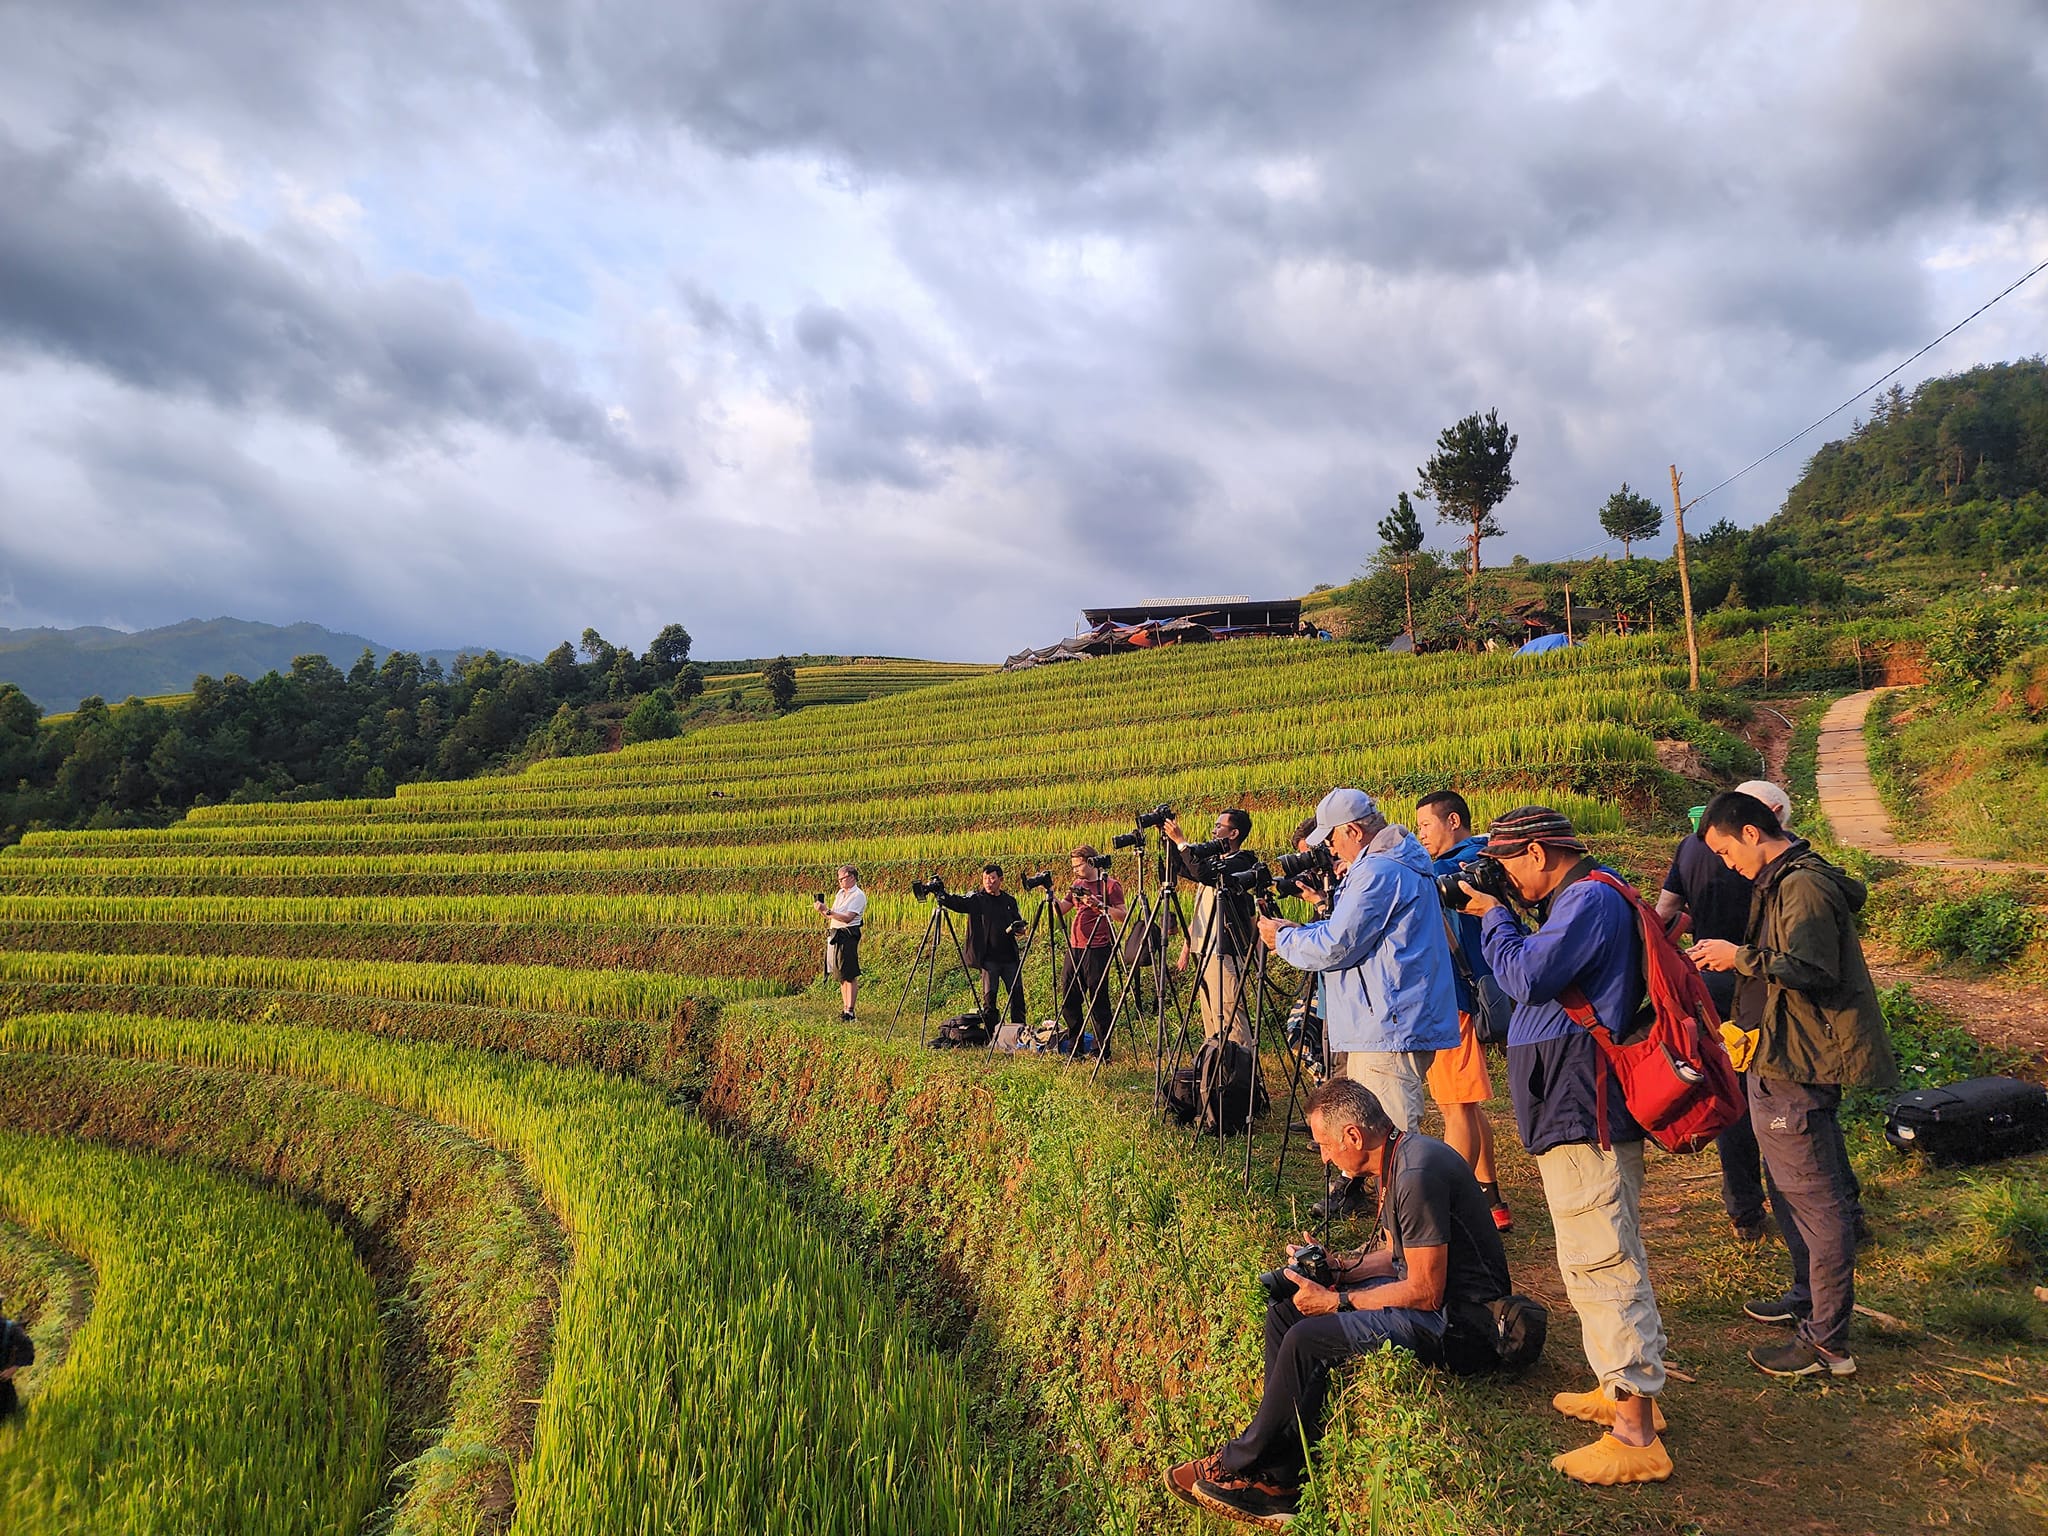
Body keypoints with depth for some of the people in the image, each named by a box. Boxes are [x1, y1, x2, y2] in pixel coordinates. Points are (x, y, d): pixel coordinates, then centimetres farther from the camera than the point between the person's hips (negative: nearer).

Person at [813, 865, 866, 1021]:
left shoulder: (858, 895, -9)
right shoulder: (840, 893, 17)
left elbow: (847, 918, -21)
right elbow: (831, 916, 17)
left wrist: (827, 910, -24)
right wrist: (822, 909, -2)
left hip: (848, 935, -9)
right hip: (834, 934, 9)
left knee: (850, 975, -8)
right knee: (840, 974, 11)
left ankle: (850, 1011, -9)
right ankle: (844, 1007, 16)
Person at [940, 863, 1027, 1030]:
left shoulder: (1010, 900, 11)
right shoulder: (976, 899, 1)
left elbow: (1020, 926, 19)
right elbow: (957, 901, -16)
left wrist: (1018, 928, -5)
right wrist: (941, 894, -35)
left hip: (1010, 957, 3)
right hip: (989, 958, -3)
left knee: (1017, 994, 5)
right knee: (989, 996, -3)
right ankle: (991, 1034, 7)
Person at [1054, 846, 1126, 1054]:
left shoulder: (1110, 884, -3)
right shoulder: (1077, 884, 17)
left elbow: (1122, 916, -9)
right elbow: (1061, 910, 13)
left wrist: (1099, 905, -20)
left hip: (1097, 949, -7)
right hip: (1074, 948, 7)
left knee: (1097, 999, -4)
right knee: (1069, 998, 8)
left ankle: (1101, 1049, 3)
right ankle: (1073, 1045, 19)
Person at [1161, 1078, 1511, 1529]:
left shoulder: (1417, 1176, -25)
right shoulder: (1396, 1160, 6)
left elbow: (1426, 1293, -24)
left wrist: (1337, 1302, -17)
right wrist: (1337, 1267, 0)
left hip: (1458, 1322, -11)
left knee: (1308, 1339, -22)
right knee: (1284, 1308, 2)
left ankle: (1238, 1467, -1)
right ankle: (1277, 1482, 0)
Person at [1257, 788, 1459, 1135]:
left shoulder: (1378, 872, -17)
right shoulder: (1403, 865, 17)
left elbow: (1335, 947, -16)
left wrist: (1284, 939, 0)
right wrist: (1298, 932, 18)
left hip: (1387, 1030, -11)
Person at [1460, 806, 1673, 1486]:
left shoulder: (1590, 899, -16)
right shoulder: (1583, 899, 18)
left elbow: (1525, 975, -24)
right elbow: (1526, 983, 20)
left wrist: (1494, 917, -8)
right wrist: (1496, 917, 8)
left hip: (1584, 1116, -11)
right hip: (1582, 1114, 11)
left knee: (1602, 1264, -9)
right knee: (1606, 1258, 19)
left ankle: (1636, 1437, -4)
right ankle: (1623, 1390, 31)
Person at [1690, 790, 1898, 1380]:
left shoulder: (1803, 885, -19)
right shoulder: (1783, 879, 14)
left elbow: (1809, 971, -28)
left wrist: (1740, 956, -19)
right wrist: (1734, 958, 11)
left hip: (1795, 1068, -11)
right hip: (1784, 1060, 11)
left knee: (1815, 1199, -3)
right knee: (1790, 1188, 22)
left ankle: (1828, 1342, 5)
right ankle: (1809, 1298, 37)